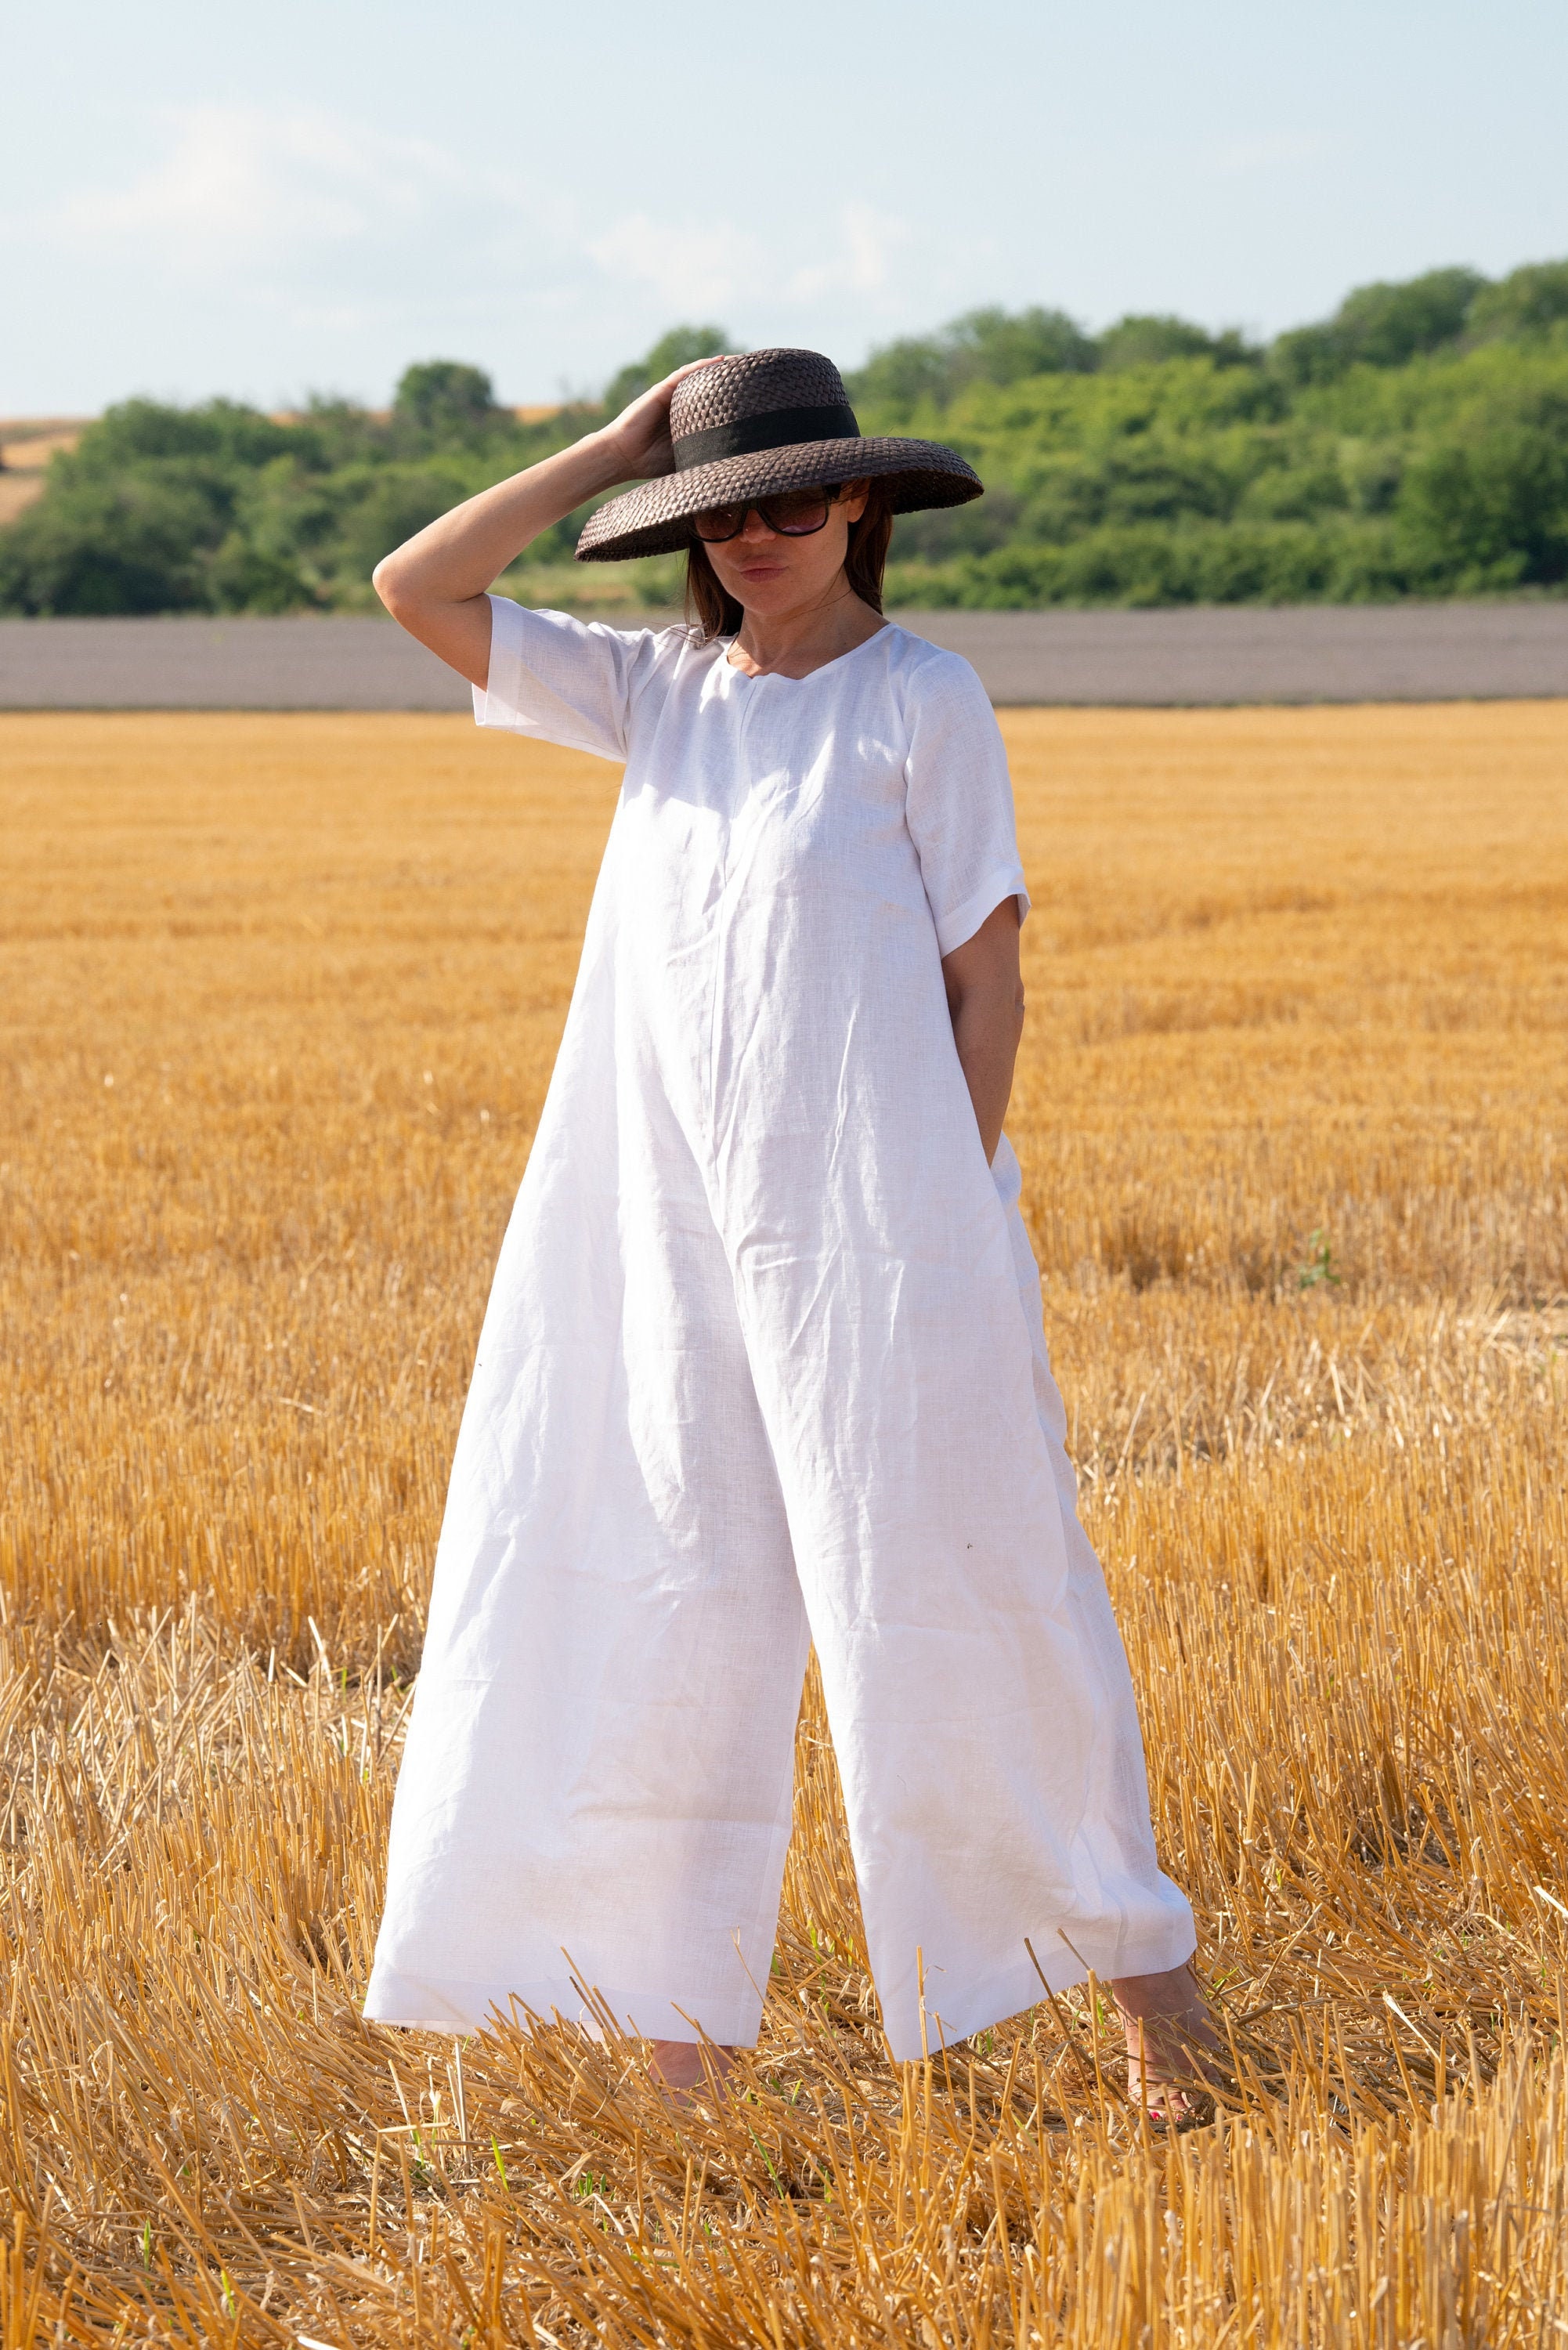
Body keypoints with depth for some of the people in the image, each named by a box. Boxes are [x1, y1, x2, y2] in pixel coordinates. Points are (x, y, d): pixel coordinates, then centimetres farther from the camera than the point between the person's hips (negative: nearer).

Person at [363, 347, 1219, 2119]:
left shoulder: (922, 700, -4)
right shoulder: (664, 691, 9)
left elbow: (987, 977, -4)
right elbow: (416, 590, 5)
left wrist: (954, 1230, -9)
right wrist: (613, 449, 1)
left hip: (871, 1221, -5)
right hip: (674, 1226, 5)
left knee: (946, 1603, 1)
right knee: (674, 1609, 6)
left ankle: (1131, 1943, 17)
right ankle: (681, 2025, 14)